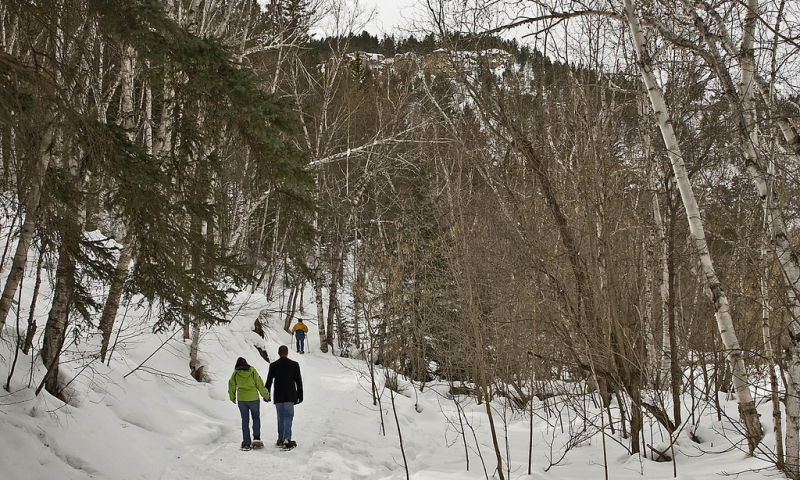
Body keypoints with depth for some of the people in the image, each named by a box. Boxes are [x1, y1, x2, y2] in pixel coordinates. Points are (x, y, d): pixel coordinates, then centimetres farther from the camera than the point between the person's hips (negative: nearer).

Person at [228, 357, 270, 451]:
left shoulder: (235, 373, 3)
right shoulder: (252, 371, 1)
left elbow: (232, 386, 10)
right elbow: (259, 383, 1)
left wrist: (232, 397, 27)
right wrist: (265, 395, 10)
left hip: (241, 399, 1)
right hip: (253, 398, -1)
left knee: (245, 421, 7)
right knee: (256, 418, 15)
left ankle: (246, 443, 5)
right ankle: (256, 437, 0)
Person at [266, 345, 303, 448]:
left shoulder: (273, 365, 1)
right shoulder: (294, 364, -2)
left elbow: (269, 381, 3)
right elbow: (298, 381, 1)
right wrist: (300, 395, 8)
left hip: (278, 397, 2)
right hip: (290, 397, -2)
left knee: (280, 418, 13)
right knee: (288, 417, 0)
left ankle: (281, 439, 14)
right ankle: (287, 438, -15)